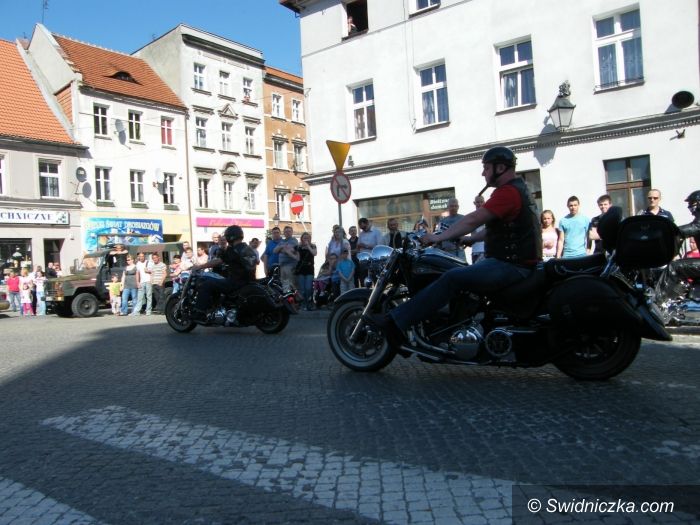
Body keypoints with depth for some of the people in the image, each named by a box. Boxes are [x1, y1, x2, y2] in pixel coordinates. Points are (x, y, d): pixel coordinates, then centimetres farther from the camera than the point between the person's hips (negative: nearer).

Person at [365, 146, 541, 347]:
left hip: (511, 265, -11)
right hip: (514, 261, 11)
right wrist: (470, 239, 17)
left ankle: (394, 323, -28)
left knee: (452, 278, -23)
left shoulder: (508, 191, -15)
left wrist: (439, 237, -15)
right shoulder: (518, 188, 20)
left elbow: (473, 220, -21)